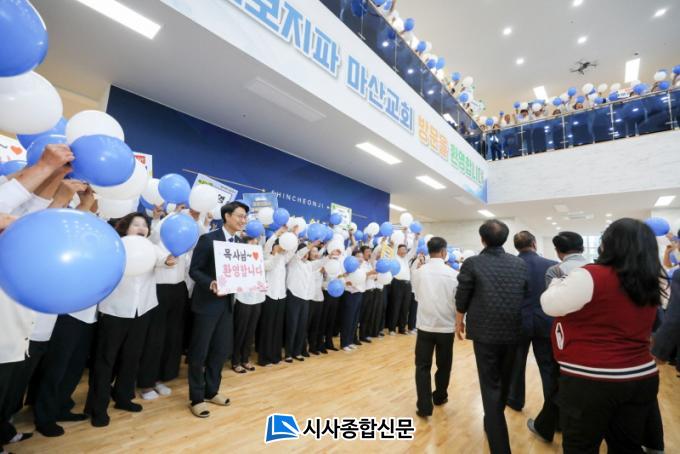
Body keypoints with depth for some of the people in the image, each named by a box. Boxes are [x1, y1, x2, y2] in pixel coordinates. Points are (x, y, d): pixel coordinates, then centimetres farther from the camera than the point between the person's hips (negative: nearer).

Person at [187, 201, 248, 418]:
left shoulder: (240, 242, 7)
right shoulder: (208, 239, -12)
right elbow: (194, 270, -12)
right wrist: (210, 284, -28)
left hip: (227, 302, 6)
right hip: (207, 303, -6)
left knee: (222, 349, 15)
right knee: (199, 352, 8)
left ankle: (211, 391, 35)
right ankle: (196, 398, 25)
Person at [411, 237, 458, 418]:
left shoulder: (418, 272, -6)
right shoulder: (454, 274, -12)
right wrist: (458, 321, 13)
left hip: (425, 326, 0)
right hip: (446, 327, 0)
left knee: (422, 366, 10)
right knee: (444, 365, 20)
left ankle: (424, 406, 10)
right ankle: (439, 397, 38)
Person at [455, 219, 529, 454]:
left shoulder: (472, 263, -12)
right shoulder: (520, 264, -1)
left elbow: (462, 298, -6)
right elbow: (527, 296, 8)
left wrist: (459, 321, 11)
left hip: (485, 332, -4)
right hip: (513, 332, 5)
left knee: (490, 385, 6)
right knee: (504, 381, 23)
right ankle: (495, 422, 46)